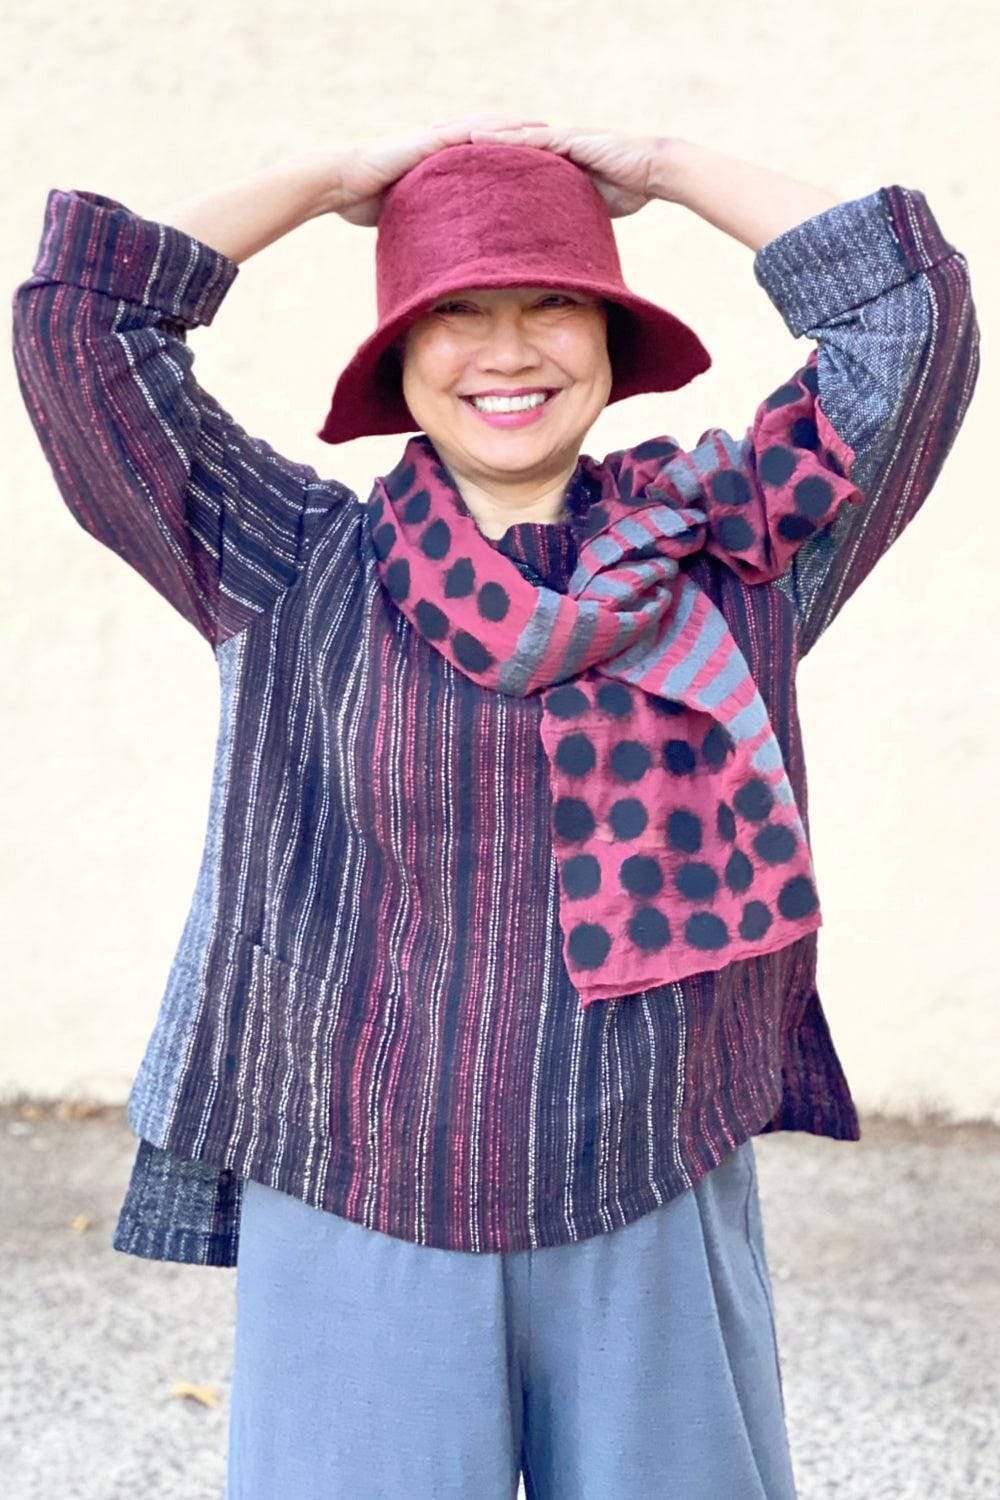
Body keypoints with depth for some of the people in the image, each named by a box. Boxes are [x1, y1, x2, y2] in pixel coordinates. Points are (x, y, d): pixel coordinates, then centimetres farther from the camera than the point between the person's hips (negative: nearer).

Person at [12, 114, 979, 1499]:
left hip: (657, 1229, 1)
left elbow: (910, 315, 0)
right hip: (355, 1227, -1)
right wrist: (338, 178, 6)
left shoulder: (727, 550, 4)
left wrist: (665, 169, 7)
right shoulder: (291, 572, 2)